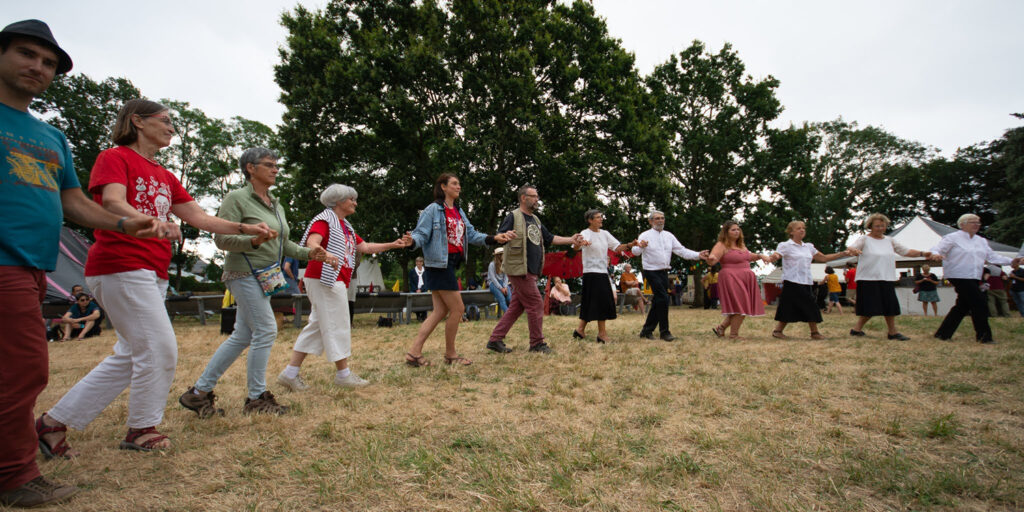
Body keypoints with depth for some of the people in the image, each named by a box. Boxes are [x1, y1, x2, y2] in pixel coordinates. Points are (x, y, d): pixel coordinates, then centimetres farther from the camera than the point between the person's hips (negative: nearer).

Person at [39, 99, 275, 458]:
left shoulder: (164, 176, 21)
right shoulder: (115, 157, -1)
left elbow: (199, 216, 15)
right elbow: (113, 202, -20)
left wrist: (245, 229, 2)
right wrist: (154, 225, -39)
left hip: (153, 274, 9)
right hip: (121, 267, -9)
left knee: (130, 356, 11)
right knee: (160, 350, -9)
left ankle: (55, 421, 22)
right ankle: (142, 430, 8)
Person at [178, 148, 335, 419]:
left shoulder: (276, 205, 16)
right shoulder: (237, 198, -7)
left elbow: (284, 244, 19)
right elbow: (221, 238, -13)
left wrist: (309, 253, 5)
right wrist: (253, 241, -29)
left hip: (265, 277, 8)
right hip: (245, 273, -8)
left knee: (242, 336, 10)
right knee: (265, 330, -10)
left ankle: (199, 392, 21)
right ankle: (256, 397, 5)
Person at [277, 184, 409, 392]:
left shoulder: (345, 227, 21)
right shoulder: (325, 220, -8)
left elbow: (365, 247, 19)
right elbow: (312, 240, -26)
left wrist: (393, 245, 12)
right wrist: (317, 250, -49)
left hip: (336, 282, 10)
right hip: (324, 279, -10)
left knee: (317, 326, 10)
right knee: (336, 325, -4)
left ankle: (290, 373, 15)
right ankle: (343, 374, 7)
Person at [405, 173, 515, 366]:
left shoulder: (459, 212, 17)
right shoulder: (433, 209, -8)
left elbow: (471, 234, 15)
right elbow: (421, 234, -13)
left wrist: (494, 238, 6)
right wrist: (411, 241, -36)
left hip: (450, 264, 9)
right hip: (439, 264, -9)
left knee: (441, 310, 8)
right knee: (457, 308, -4)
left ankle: (414, 352, 11)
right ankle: (450, 354, 13)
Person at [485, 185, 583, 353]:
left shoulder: (535, 220, 20)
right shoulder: (513, 217, -6)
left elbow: (549, 239, 25)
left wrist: (571, 240, 18)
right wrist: (506, 236, -37)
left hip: (531, 270, 9)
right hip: (519, 270, -9)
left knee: (517, 307, 9)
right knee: (536, 304, -6)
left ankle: (495, 339, 15)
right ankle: (537, 343, 7)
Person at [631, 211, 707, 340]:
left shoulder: (669, 236, 12)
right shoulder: (645, 235, -5)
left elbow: (682, 251, 9)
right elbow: (635, 251, -18)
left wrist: (698, 255, -5)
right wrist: (640, 247, -42)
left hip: (664, 273, 6)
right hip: (651, 272, -6)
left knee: (657, 302, 9)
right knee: (663, 299, -14)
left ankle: (647, 330, 20)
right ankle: (664, 331, -3)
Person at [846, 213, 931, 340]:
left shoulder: (890, 240, 14)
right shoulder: (864, 239, -3)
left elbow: (906, 251, 13)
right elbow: (851, 247, -19)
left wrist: (922, 253, -4)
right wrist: (854, 250, -43)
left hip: (887, 279, 6)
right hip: (868, 279, -6)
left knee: (890, 306, 8)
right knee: (870, 308, -5)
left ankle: (893, 332, 17)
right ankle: (857, 329, 7)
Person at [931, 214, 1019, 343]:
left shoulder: (982, 241, 18)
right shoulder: (953, 238, -6)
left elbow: (992, 256, 20)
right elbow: (938, 248, -15)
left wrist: (1011, 261, 8)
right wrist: (936, 254, -38)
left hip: (973, 278, 8)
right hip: (959, 276, -8)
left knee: (962, 306, 7)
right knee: (979, 305, -9)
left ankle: (943, 334, 12)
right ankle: (984, 336, 3)